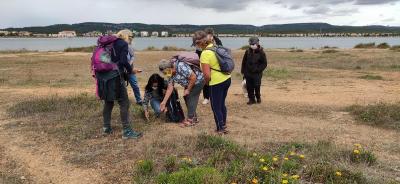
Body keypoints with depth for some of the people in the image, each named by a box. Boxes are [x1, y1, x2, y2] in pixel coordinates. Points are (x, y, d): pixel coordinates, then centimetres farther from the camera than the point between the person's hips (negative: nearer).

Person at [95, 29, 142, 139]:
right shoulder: (123, 44, -2)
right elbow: (123, 61, -14)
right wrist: (130, 70, 2)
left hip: (103, 76, 8)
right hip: (114, 77, -8)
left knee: (108, 102, 19)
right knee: (124, 103, -2)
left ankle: (106, 128, 25)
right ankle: (127, 131, -2)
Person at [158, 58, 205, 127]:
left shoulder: (181, 67, -33)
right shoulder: (171, 73, -5)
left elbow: (193, 77, -30)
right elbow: (170, 88, -2)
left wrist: (188, 90, -18)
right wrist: (164, 102, -5)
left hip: (198, 81, -9)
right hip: (189, 83, 9)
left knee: (191, 98, -9)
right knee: (186, 98, 9)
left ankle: (190, 119, 2)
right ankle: (194, 117, 23)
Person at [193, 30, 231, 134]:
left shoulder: (205, 54, -21)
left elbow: (207, 75, -23)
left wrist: (206, 82, -3)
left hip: (216, 83, -8)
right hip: (227, 79, 8)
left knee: (216, 107, 11)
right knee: (222, 104, 23)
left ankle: (220, 130, 24)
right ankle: (224, 126, 37)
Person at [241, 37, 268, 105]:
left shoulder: (261, 52, -7)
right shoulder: (248, 51, 2)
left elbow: (264, 64, -3)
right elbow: (244, 62, 13)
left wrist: (258, 70, -15)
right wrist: (243, 71, 10)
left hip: (257, 74, -3)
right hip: (248, 73, 3)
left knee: (257, 86, 2)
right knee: (249, 87, 6)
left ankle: (258, 97, 26)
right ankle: (251, 99, 19)